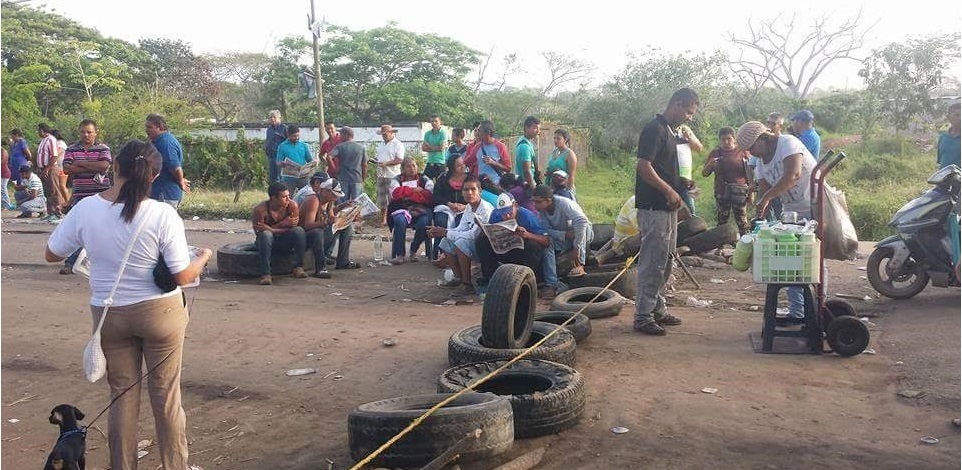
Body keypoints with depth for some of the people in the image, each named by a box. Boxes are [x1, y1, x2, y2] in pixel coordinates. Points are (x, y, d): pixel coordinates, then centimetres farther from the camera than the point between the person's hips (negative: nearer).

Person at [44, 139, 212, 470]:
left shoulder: (85, 209, -9)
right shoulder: (162, 214, -18)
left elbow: (51, 255, 5)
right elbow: (183, 277, -14)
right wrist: (203, 256, 6)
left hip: (109, 314, 2)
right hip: (160, 312, -2)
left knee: (122, 394, 16)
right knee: (166, 394, 11)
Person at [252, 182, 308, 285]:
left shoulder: (292, 205, -14)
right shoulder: (260, 209, -21)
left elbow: (293, 227, -16)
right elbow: (259, 232, -22)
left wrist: (269, 228, -26)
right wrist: (284, 224, -27)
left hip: (284, 244, 2)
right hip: (267, 243, -2)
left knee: (299, 230, -24)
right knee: (266, 234, -35)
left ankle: (298, 267, -18)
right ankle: (265, 274, -35)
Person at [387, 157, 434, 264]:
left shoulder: (424, 179, 15)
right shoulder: (397, 180, 17)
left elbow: (429, 196, -4)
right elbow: (396, 193, -5)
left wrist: (406, 193, -4)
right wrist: (414, 190, -1)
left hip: (420, 210, 0)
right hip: (401, 209, 0)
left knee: (424, 223, -33)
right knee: (400, 220, -35)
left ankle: (413, 250, -7)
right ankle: (399, 254, -25)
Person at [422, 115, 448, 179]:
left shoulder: (443, 133, -4)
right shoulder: (427, 134, 10)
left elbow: (441, 148, -14)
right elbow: (423, 148, 2)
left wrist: (429, 146, -1)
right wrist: (436, 148, -9)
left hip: (440, 163, -5)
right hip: (429, 162, 5)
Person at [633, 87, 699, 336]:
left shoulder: (672, 131, 17)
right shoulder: (654, 129, -13)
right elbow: (643, 166, -22)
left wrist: (683, 185, 12)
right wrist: (669, 190, -19)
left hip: (668, 207, 10)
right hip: (653, 207, -10)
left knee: (664, 262, 15)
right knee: (652, 263, -7)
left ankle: (657, 309, 24)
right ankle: (643, 317, -2)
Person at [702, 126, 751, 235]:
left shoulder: (742, 152, 1)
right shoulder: (715, 153, 8)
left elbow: (749, 173, 3)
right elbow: (704, 173, 10)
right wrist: (710, 164, -11)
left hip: (739, 190, -2)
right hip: (721, 192, 3)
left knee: (742, 221, -4)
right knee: (721, 221, 6)